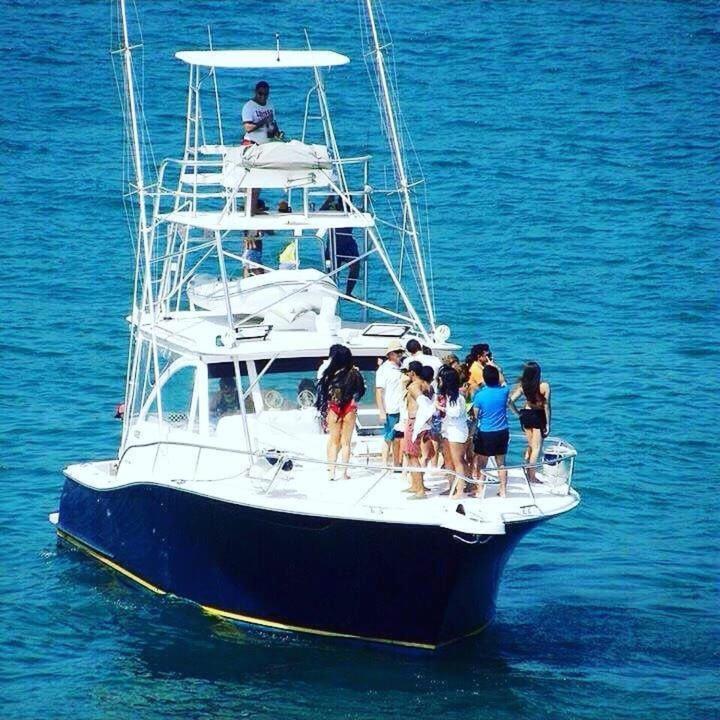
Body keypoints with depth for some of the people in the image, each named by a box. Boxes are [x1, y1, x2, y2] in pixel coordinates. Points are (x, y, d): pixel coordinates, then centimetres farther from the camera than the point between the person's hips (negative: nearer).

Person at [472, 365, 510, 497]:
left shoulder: (479, 395, -15)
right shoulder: (504, 392, -7)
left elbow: (476, 415, -3)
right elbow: (503, 383, 18)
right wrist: (495, 369, 25)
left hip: (485, 433, -3)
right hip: (502, 432, 3)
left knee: (481, 463, 9)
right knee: (501, 463, 13)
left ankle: (479, 490, 13)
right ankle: (503, 491, 18)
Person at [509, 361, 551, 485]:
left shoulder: (522, 385, -8)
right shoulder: (544, 386, -17)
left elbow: (511, 401, -12)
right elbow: (546, 406, -13)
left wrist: (518, 414, 2)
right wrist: (547, 424, -7)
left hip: (526, 415, 4)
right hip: (538, 416, -4)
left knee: (530, 445, 21)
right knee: (537, 447, 6)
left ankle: (527, 470, 24)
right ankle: (532, 476, 6)